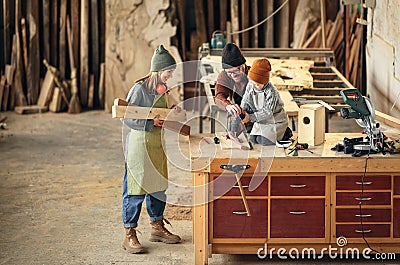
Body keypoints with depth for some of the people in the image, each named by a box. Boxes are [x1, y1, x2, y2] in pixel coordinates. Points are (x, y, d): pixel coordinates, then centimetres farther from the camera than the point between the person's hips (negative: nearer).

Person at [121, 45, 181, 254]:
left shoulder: (162, 88, 9)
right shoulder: (140, 88, -15)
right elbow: (126, 118, -17)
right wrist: (151, 122, -23)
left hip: (158, 147, 8)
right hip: (139, 146, -8)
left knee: (158, 187, 16)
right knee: (134, 190, -3)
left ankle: (157, 228, 30)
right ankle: (129, 235, 3)